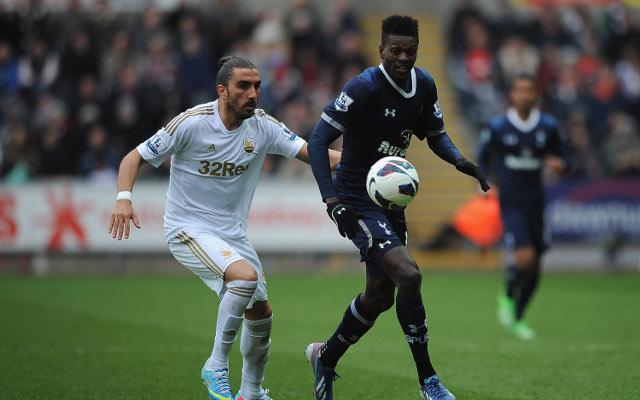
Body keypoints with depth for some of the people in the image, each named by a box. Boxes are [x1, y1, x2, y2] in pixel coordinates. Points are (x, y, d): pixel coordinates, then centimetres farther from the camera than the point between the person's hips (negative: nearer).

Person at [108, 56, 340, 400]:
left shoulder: (263, 126, -4)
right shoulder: (192, 123, -17)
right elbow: (135, 158, -11)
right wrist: (123, 198, -29)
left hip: (232, 235, 6)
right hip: (188, 230, -6)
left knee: (261, 313, 10)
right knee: (246, 276, -31)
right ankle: (216, 367, -16)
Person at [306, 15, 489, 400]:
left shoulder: (424, 85, 1)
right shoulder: (364, 87, -20)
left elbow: (435, 134, 15)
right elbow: (318, 141, -20)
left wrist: (460, 160, -7)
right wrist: (332, 201, -30)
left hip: (390, 201, 8)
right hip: (357, 204, -8)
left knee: (380, 295, 15)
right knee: (408, 273, -24)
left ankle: (326, 358, 39)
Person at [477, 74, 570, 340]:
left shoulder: (547, 126, 3)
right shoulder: (498, 127, -3)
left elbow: (563, 156, 13)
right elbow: (483, 158, 11)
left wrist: (559, 163, -10)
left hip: (536, 203, 4)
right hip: (511, 204, -4)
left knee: (534, 270, 8)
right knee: (525, 258, -23)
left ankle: (516, 319, 27)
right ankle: (508, 297, 7)